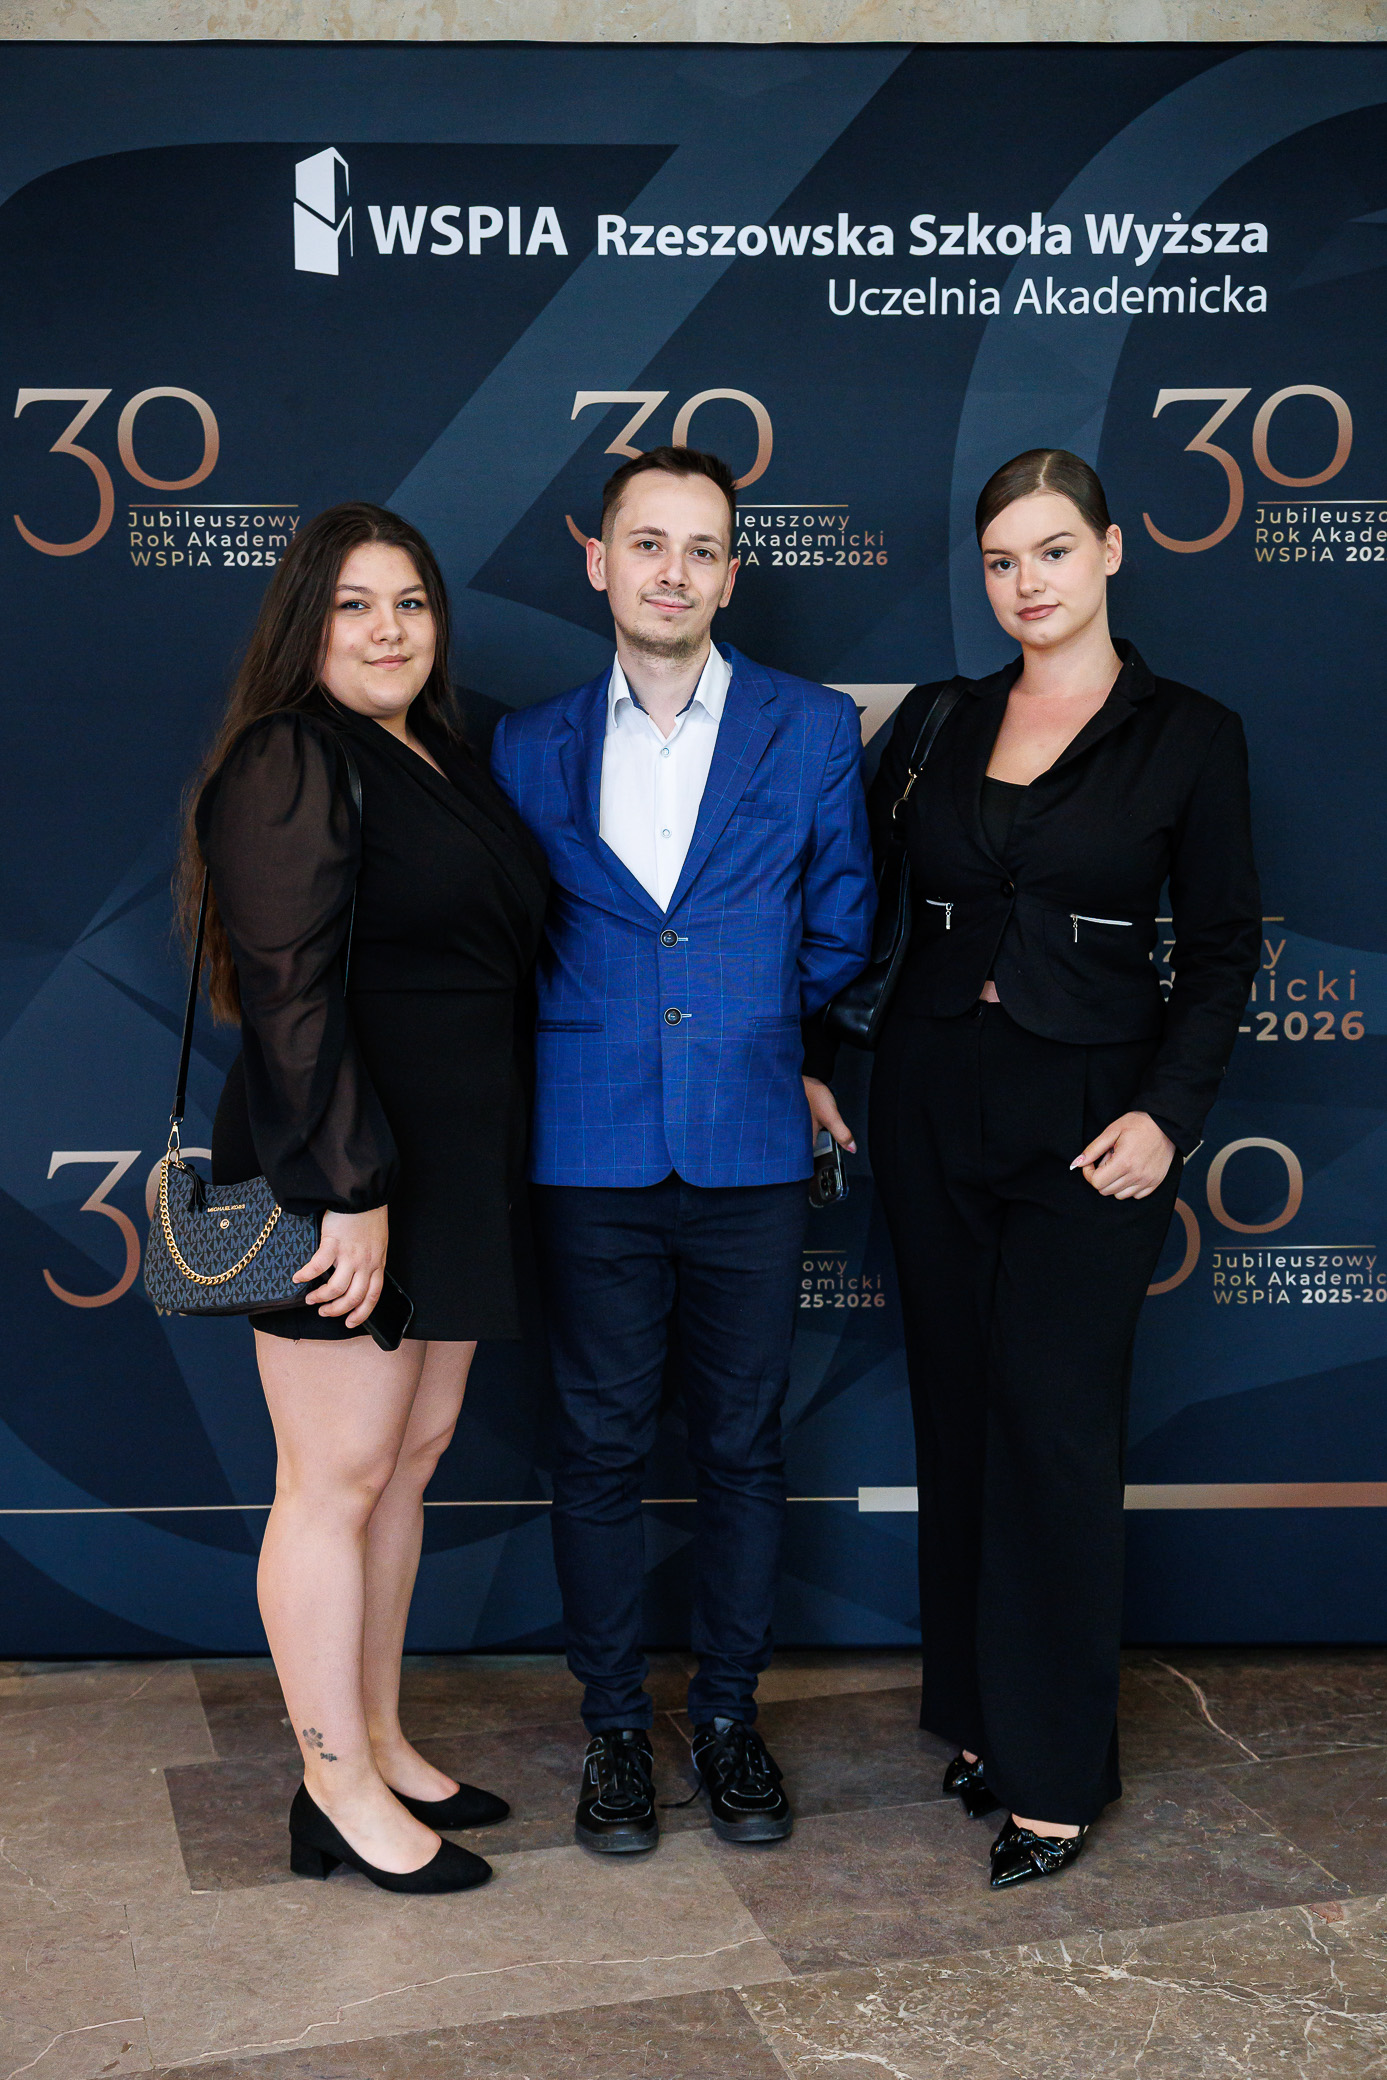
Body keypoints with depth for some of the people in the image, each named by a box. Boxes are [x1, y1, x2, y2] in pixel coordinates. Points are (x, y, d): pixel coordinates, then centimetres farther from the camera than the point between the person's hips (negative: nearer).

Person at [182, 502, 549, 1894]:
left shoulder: (442, 760, 15)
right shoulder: (291, 763, -11)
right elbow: (289, 987, -19)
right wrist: (351, 1187, -23)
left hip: (453, 1162, 9)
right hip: (344, 1172, -9)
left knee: (412, 1453, 15)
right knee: (336, 1477, 1)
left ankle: (379, 1743, 28)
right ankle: (337, 1790, 13)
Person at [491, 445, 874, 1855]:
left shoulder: (814, 730, 4)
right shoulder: (530, 749, 6)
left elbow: (838, 930, 10)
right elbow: (515, 942, 14)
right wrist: (603, 1039, 5)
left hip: (751, 1152, 0)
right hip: (591, 1155, 1)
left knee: (742, 1445, 9)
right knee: (599, 1446, 7)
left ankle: (729, 1714, 26)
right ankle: (613, 1724, 23)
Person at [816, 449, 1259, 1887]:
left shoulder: (1190, 736, -1)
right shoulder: (937, 720, 8)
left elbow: (1221, 944, 0)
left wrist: (1167, 1110, -10)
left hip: (1091, 1113, -4)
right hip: (933, 1103, 4)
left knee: (1054, 1419, -5)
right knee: (956, 1410, 9)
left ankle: (1054, 1772, 7)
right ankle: (977, 1712, 24)